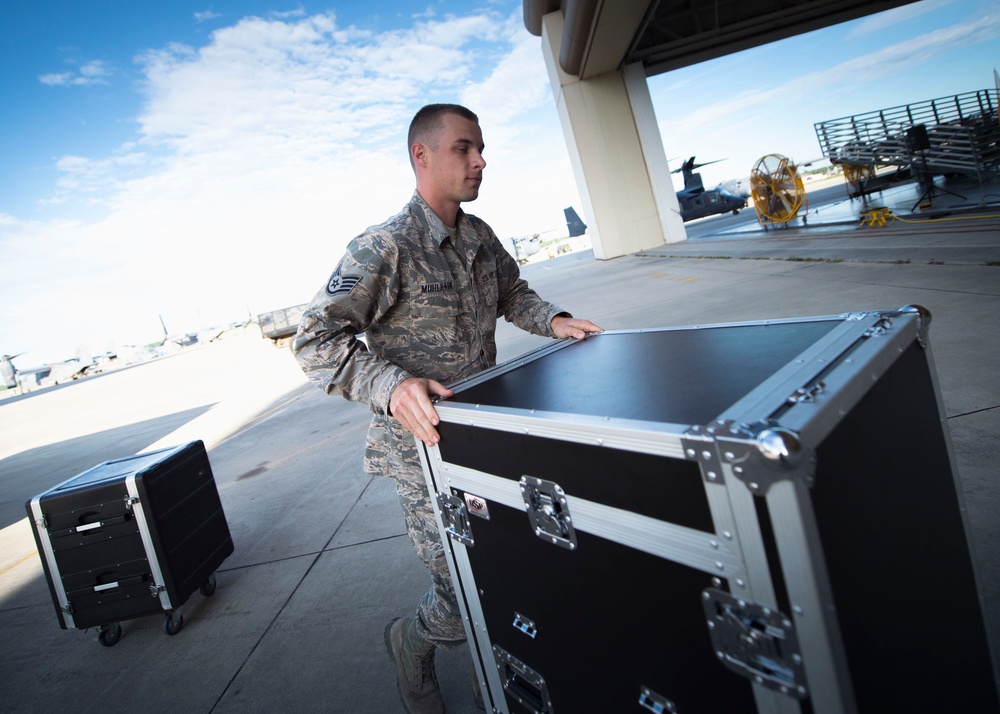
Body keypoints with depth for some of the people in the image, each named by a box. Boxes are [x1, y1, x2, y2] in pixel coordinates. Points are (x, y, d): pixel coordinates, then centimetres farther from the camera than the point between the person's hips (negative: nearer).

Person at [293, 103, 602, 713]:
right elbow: (316, 339, -21)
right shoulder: (386, 247, -18)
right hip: (427, 449, -7)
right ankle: (411, 641, 36)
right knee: (468, 599, -1)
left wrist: (553, 319, 4)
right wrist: (391, 385, -36)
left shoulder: (479, 235, 7)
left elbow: (511, 291, 24)